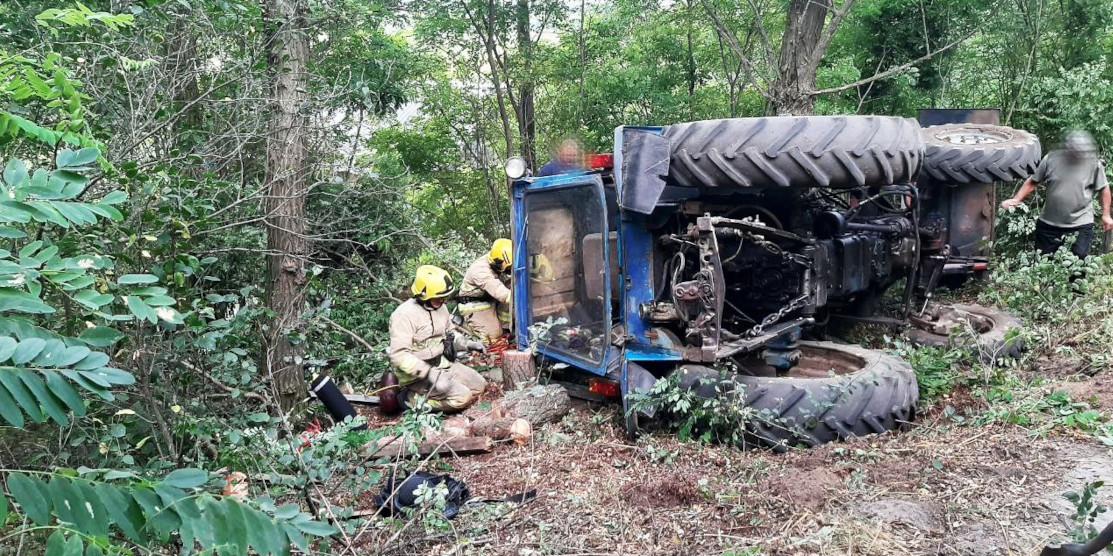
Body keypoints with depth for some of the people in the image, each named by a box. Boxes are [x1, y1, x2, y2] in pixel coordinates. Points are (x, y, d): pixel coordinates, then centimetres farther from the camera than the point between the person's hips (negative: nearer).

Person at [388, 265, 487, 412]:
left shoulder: (440, 307, 3)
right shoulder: (404, 314, -23)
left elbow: (450, 333, 20)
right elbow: (399, 355, -28)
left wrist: (467, 344, 1)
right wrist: (429, 373, -35)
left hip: (443, 363, 9)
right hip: (417, 374, -9)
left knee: (479, 385, 5)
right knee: (462, 397, -21)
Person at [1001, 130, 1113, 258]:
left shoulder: (1094, 164, -7)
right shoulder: (1051, 159, -6)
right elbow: (1032, 182, 3)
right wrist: (1016, 200, -7)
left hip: (1081, 225, -1)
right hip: (1049, 223, 1)